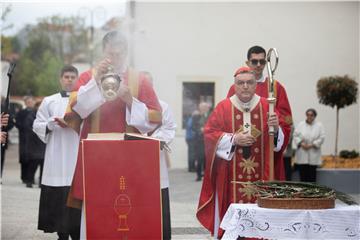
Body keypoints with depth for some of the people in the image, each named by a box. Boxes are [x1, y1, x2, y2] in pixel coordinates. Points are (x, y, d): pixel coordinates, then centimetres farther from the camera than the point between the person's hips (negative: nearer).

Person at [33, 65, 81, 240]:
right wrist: (52, 124, -9)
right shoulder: (49, 101, 12)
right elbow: (37, 125, 9)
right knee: (58, 196, -2)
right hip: (56, 155, 1)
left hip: (78, 154, -1)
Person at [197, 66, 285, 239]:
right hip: (231, 176, -1)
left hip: (259, 174, 1)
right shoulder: (223, 107, 2)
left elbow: (279, 140, 5)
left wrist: (276, 129, -18)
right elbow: (209, 134, -1)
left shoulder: (266, 107, 5)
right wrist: (233, 139, -13)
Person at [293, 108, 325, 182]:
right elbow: (295, 136, 3)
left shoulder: (319, 125, 4)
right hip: (302, 156, 1)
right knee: (303, 175, 0)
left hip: (313, 155, -1)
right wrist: (301, 143, -12)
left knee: (312, 176, -1)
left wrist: (312, 145, -12)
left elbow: (322, 138, -3)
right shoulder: (300, 124, 8)